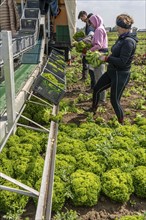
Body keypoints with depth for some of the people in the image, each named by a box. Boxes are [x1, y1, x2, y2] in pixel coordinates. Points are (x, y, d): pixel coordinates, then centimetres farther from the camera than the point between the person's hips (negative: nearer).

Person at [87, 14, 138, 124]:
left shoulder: (129, 42, -24)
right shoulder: (122, 38, 5)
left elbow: (122, 62, -28)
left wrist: (106, 58, -19)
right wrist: (107, 57, 4)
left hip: (121, 75, -10)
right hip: (111, 72, 10)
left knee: (114, 101, 3)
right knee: (96, 89, 20)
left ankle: (121, 123, 23)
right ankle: (93, 110, 44)